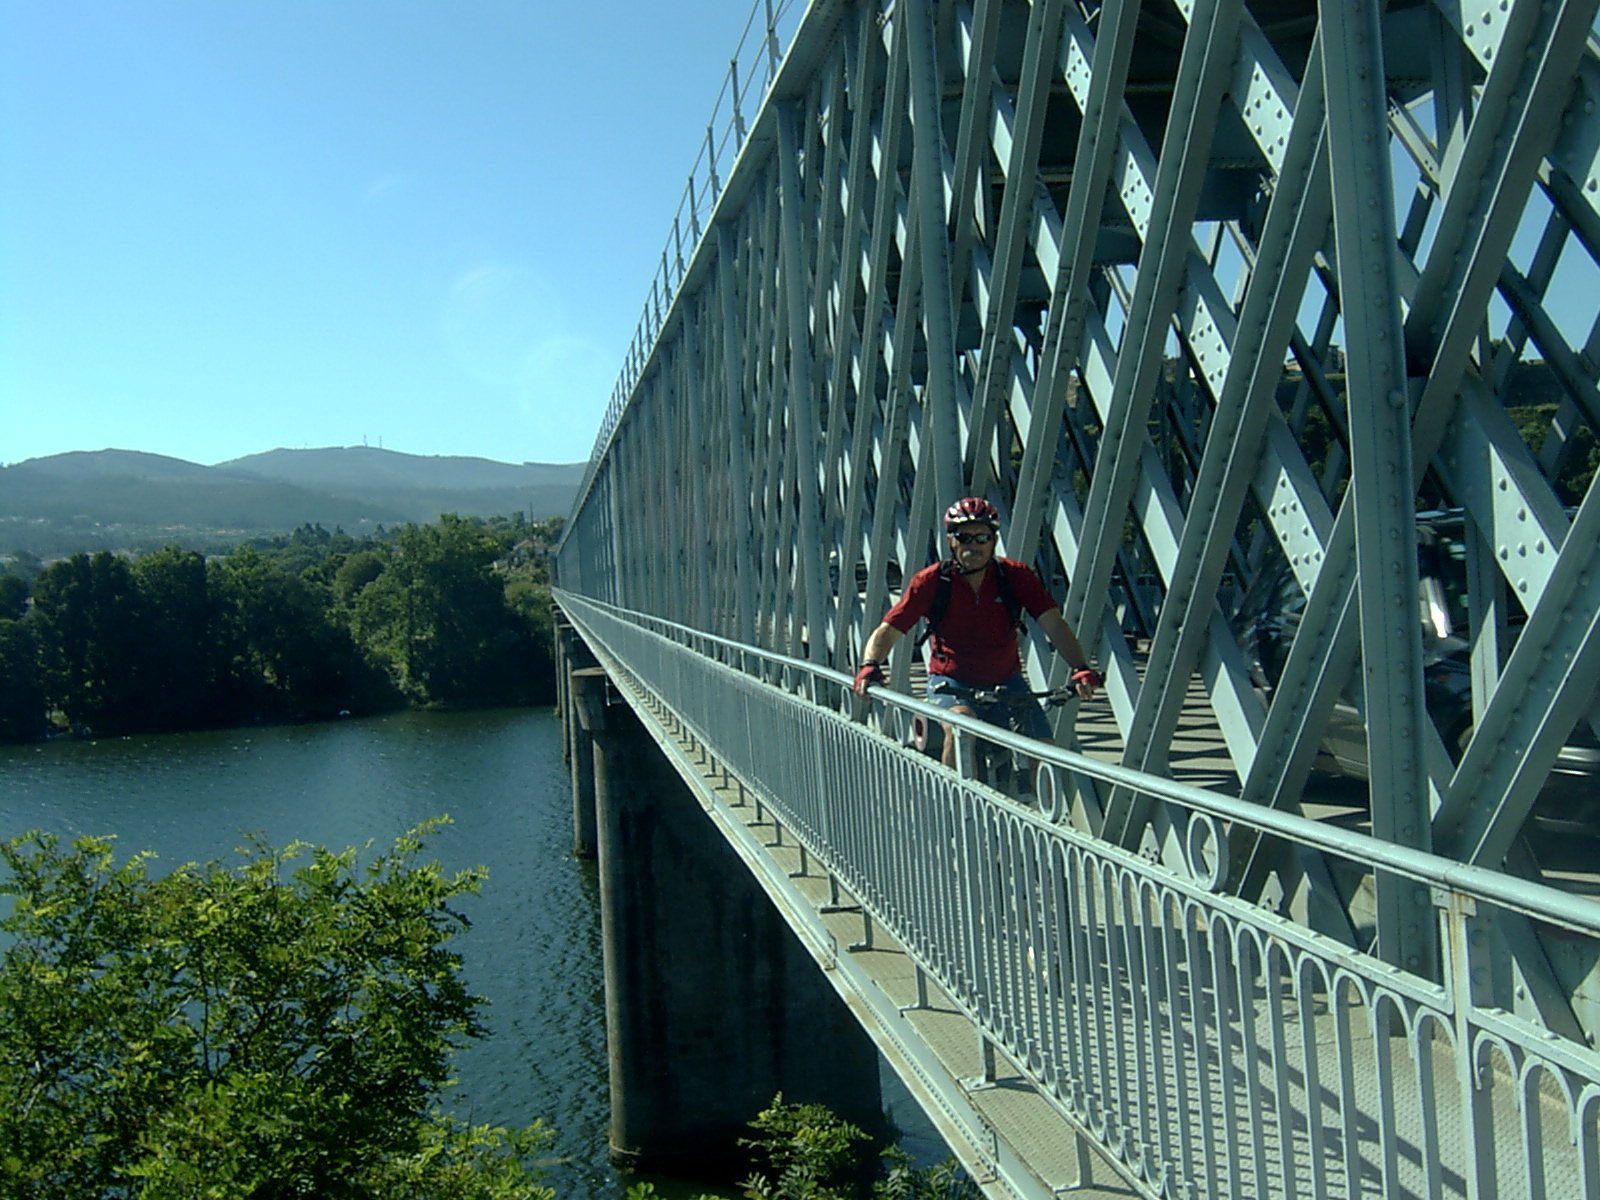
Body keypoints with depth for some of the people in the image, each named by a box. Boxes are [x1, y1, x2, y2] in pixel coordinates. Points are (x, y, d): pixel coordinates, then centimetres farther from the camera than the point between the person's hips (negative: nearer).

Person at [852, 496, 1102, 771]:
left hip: (1006, 683, 2)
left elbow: (1054, 625, -15)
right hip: (950, 682, -2)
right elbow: (888, 630, -12)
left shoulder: (1016, 576, -8)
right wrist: (869, 665, -32)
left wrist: (1081, 668, -31)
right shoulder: (932, 581, -10)